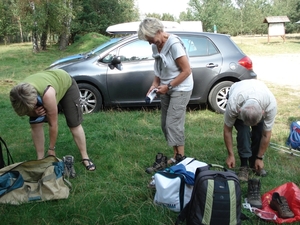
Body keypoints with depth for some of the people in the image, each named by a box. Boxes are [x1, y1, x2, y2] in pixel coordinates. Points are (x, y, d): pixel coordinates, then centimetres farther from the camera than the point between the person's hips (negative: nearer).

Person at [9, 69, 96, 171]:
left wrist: (51, 149, -21)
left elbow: (53, 124, -33)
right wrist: (34, 112, -31)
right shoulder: (20, 95, -30)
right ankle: (40, 159, 6)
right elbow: (25, 110, -6)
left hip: (66, 83, -5)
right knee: (35, 124, -6)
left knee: (74, 124, -8)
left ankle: (85, 157, 4)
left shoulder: (47, 95, -46)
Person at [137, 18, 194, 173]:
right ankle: (176, 156, 16)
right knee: (165, 124, 7)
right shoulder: (156, 46, 3)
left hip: (180, 89, -8)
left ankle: (179, 158, 4)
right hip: (167, 89, 8)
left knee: (173, 124, -8)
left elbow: (186, 71, -19)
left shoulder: (174, 44, -20)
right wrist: (154, 85, -3)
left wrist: (168, 86, -18)